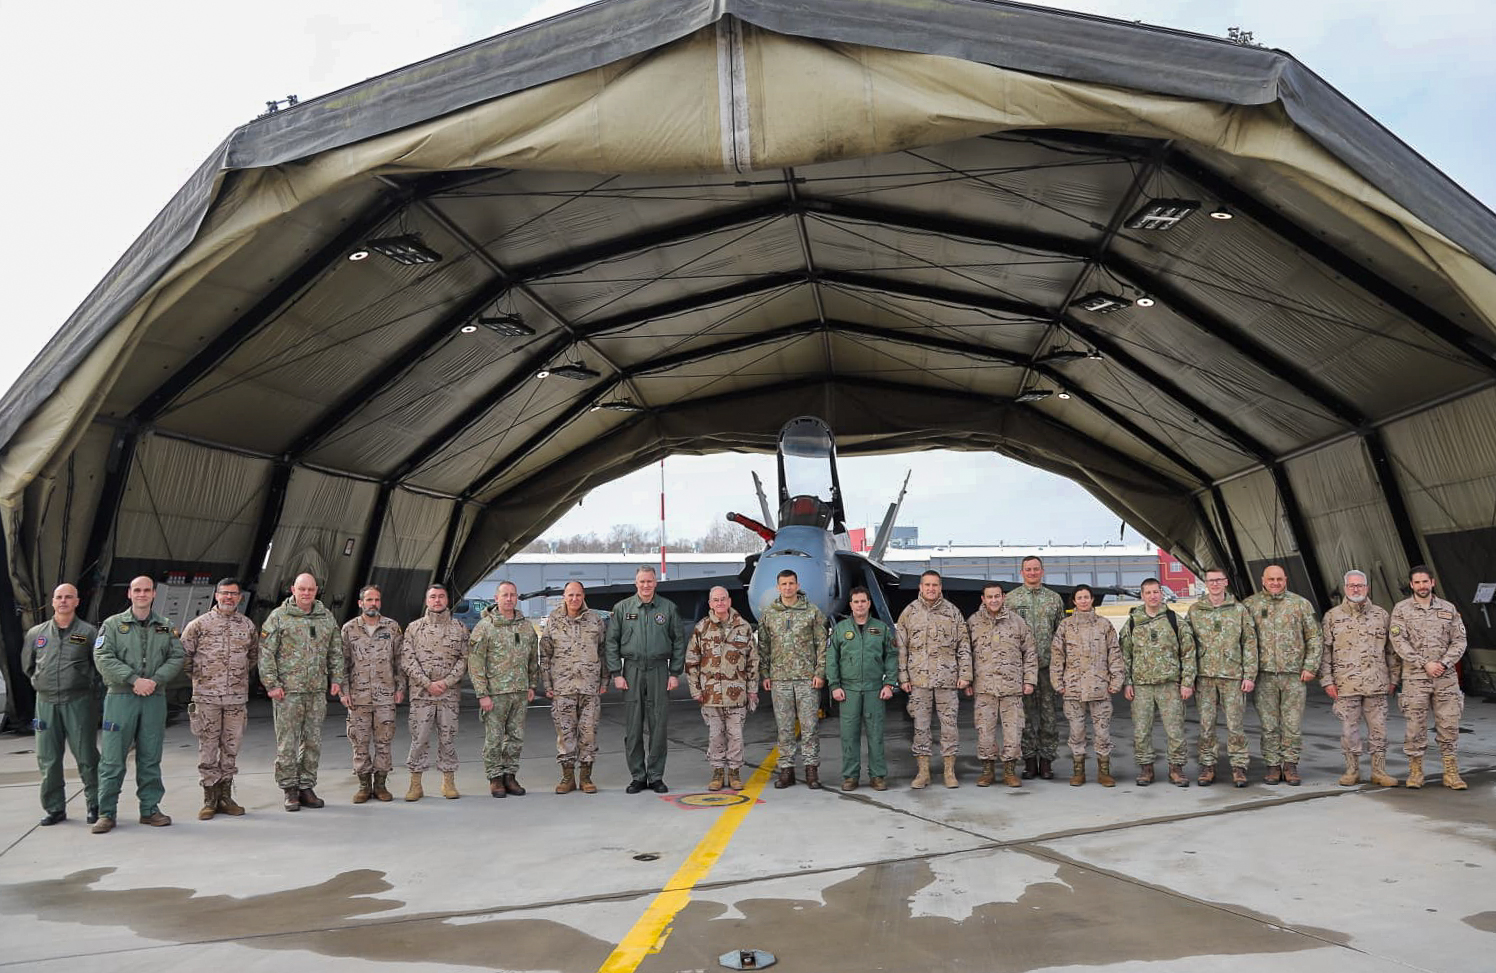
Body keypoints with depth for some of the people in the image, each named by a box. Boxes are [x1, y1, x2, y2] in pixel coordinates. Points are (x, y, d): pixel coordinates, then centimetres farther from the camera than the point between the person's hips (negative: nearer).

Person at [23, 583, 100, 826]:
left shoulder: (88, 632, 2)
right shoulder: (36, 633, 11)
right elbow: (27, 666, 23)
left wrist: (88, 685, 3)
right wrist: (44, 682, 16)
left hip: (79, 702, -3)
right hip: (46, 703, 3)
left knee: (86, 756, -2)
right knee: (48, 759, 6)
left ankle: (95, 805, 8)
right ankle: (54, 808, 16)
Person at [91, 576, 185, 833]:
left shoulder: (165, 627, 12)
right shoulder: (113, 624, 3)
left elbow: (176, 658, 6)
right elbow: (103, 658, -7)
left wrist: (155, 680, -11)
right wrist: (134, 680, -16)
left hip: (155, 698, 2)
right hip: (120, 698, -2)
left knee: (150, 758, 7)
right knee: (113, 758, -1)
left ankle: (150, 809, 15)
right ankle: (106, 813, 7)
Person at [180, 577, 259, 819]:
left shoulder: (248, 626, 8)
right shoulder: (199, 624, 0)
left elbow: (254, 656, 22)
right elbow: (183, 654, 4)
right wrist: (198, 675, 4)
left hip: (237, 697, 3)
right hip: (206, 697, -2)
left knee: (231, 748, 7)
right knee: (208, 748, 1)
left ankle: (225, 796, 17)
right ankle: (209, 799, 9)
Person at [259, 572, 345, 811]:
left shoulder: (326, 617, 11)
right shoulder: (278, 617, -2)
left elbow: (335, 652, 16)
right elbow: (266, 653, -5)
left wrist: (336, 679, 8)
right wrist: (271, 684, -10)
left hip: (317, 691, 4)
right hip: (288, 690, -4)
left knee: (313, 741, 8)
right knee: (287, 742, -1)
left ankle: (306, 787, 17)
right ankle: (289, 790, 9)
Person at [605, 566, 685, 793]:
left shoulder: (668, 608, 6)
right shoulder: (622, 608, 6)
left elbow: (679, 642, 8)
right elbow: (611, 643, 6)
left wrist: (675, 673, 2)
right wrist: (616, 673, -1)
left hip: (659, 672, 0)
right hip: (632, 671, 0)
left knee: (658, 726, 1)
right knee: (633, 727, 2)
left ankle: (656, 776, 11)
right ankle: (637, 776, 11)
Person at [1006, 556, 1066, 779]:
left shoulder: (1054, 598, 10)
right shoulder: (1010, 599, 5)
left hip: (1048, 665, 1)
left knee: (1049, 714, 2)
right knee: (1025, 714, 3)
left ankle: (1046, 761, 10)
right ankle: (1029, 760, 11)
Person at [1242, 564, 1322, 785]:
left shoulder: (1301, 605, 7)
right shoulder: (1250, 605, 5)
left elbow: (1314, 638, 9)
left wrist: (1310, 666, 0)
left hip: (1294, 674, 0)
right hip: (1265, 674, 0)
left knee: (1293, 724, 2)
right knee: (1269, 724, 3)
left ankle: (1290, 765, 12)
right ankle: (1272, 766, 12)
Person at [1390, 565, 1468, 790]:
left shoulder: (1448, 609, 10)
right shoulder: (1401, 609, 2)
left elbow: (1459, 640, 6)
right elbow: (1399, 642, -6)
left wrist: (1444, 663, -9)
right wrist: (1425, 664, -13)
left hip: (1446, 677, 2)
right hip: (1415, 678, -2)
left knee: (1449, 725, 2)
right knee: (1416, 726, 1)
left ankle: (1451, 773, 11)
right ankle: (1415, 772, 11)